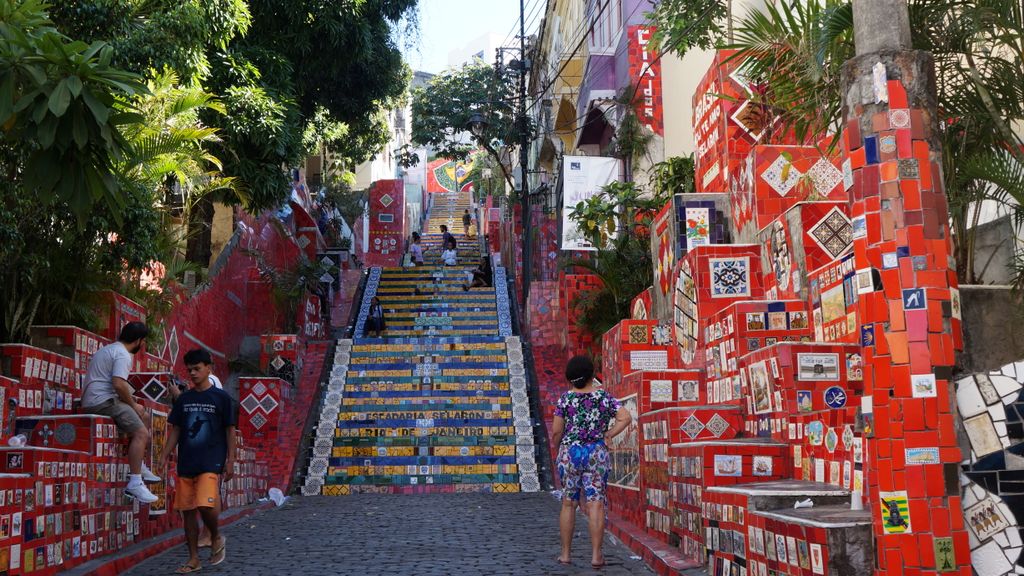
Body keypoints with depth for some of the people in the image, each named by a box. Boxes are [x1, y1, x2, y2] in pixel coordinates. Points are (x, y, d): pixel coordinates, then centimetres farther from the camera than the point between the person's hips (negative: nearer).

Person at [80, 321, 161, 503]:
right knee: (142, 433, -21)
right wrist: (133, 405, -10)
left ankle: (139, 466, 22)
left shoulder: (108, 349, 23)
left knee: (143, 416, 23)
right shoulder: (123, 355, -11)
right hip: (103, 401, -11)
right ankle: (134, 484, -28)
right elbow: (119, 384, -24)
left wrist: (131, 402, 24)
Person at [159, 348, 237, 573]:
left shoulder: (221, 397, -2)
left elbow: (230, 430, -1)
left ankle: (217, 538, 9)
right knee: (187, 511, 6)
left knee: (206, 505, -20)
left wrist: (230, 461, -5)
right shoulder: (183, 399, 10)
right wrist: (165, 455, 4)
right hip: (185, 464, 5)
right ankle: (194, 560, 16)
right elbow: (175, 429, 14)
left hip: (211, 463, -5)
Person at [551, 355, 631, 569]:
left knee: (568, 503, 9)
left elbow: (556, 431, -4)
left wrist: (558, 447, 14)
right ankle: (596, 555, -1)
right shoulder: (604, 396, -1)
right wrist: (607, 436, -3)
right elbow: (625, 418, -10)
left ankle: (566, 553, 14)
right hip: (596, 453, 0)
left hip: (569, 452, 0)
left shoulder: (566, 398, -4)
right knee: (595, 504, 1)